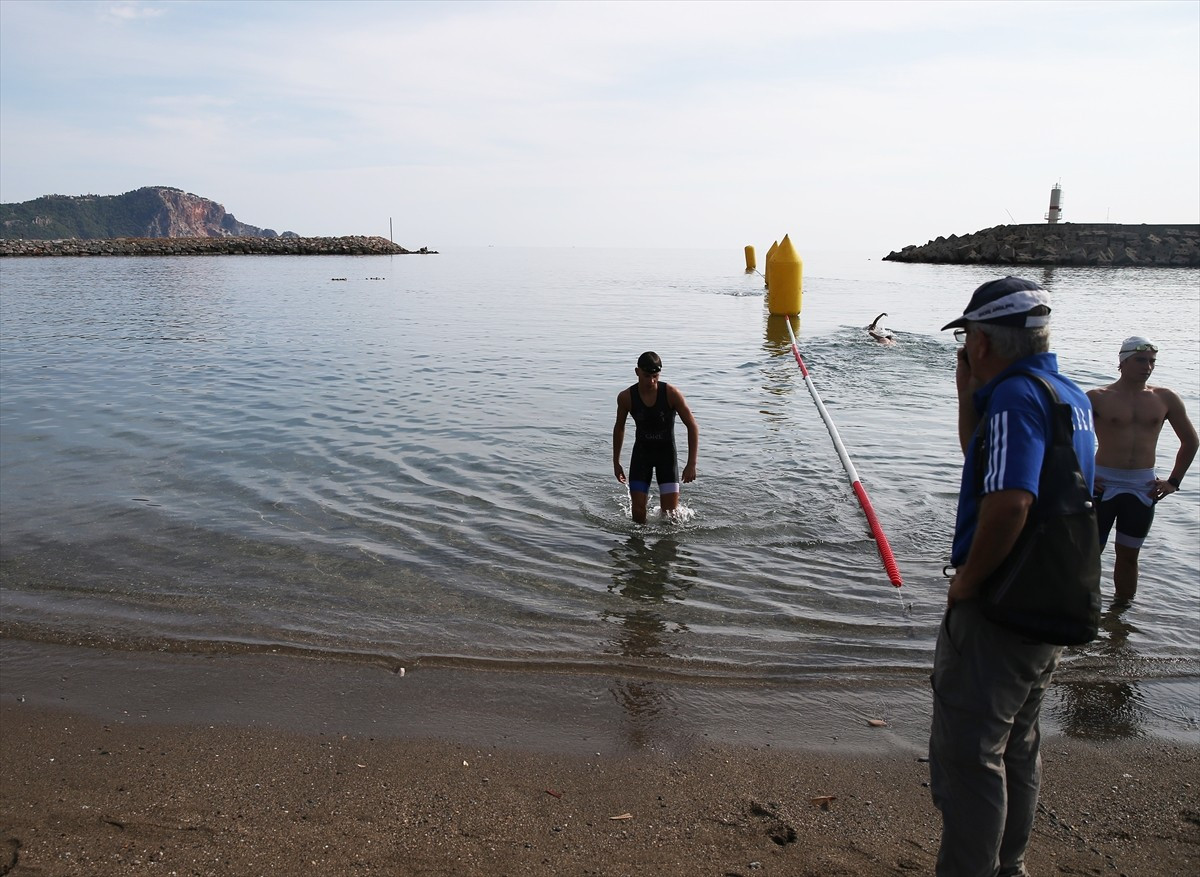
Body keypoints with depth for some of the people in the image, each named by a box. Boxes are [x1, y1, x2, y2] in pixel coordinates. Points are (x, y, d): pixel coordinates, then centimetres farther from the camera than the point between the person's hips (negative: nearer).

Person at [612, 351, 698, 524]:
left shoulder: (671, 394, -18)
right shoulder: (626, 397, -12)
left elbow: (692, 427, -12)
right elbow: (619, 428, 6)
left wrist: (691, 464, -17)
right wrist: (616, 462, 9)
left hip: (667, 452, -1)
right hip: (641, 452, 1)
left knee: (670, 512, -5)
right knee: (638, 510, -6)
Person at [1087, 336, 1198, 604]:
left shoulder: (1165, 399, 5)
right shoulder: (1098, 397, -4)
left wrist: (1174, 481, 10)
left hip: (1143, 489, 3)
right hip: (1102, 484, -3)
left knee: (1128, 555, 12)